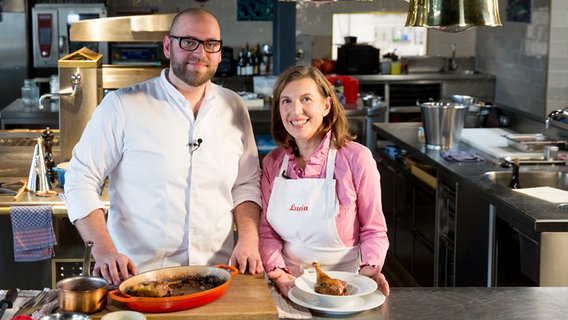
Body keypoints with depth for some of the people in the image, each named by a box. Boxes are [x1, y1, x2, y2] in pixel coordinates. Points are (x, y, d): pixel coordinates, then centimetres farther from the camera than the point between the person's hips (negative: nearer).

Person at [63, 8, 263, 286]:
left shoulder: (234, 108, 11)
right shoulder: (122, 106, -3)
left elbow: (246, 184, 17)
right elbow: (81, 180, -2)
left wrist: (249, 239, -1)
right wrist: (103, 250, -15)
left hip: (216, 272, 3)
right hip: (138, 274, -3)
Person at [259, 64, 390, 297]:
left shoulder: (356, 158, -4)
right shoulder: (272, 162, 6)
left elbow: (374, 230, 1)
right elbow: (267, 232, 7)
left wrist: (369, 269, -17)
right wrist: (278, 274, -11)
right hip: (289, 287, 2)